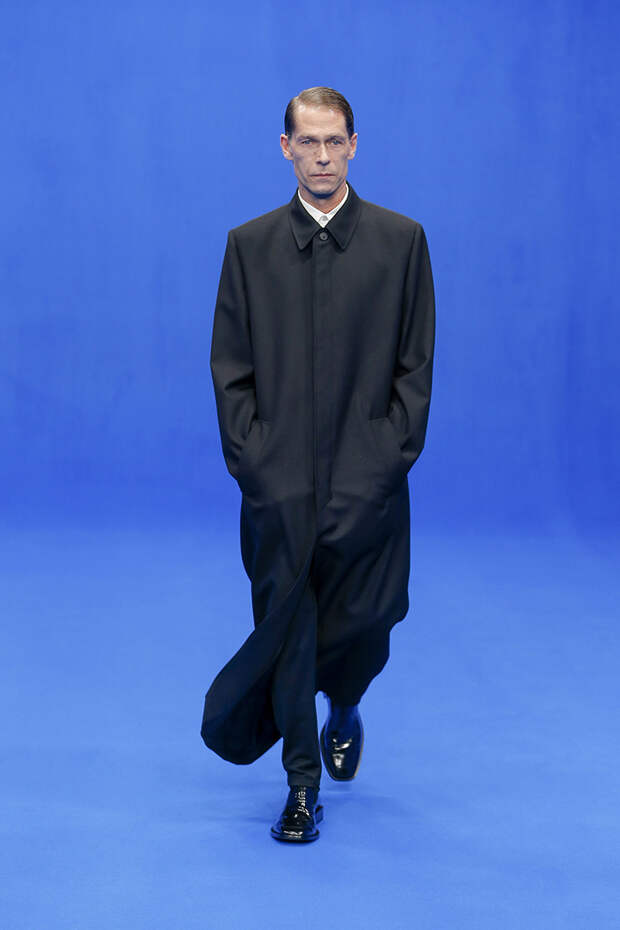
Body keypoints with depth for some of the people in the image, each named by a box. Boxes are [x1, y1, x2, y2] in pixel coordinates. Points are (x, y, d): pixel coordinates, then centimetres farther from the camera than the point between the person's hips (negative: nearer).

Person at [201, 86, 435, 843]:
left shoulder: (401, 240, 4)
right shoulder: (249, 245, 6)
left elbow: (415, 363, 4)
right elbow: (229, 365, 6)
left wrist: (394, 453, -5)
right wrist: (250, 456, -4)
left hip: (367, 479, 0)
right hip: (278, 481, 0)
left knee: (363, 621, 3)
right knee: (287, 627, 1)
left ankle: (344, 709, 38)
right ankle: (302, 787, 15)